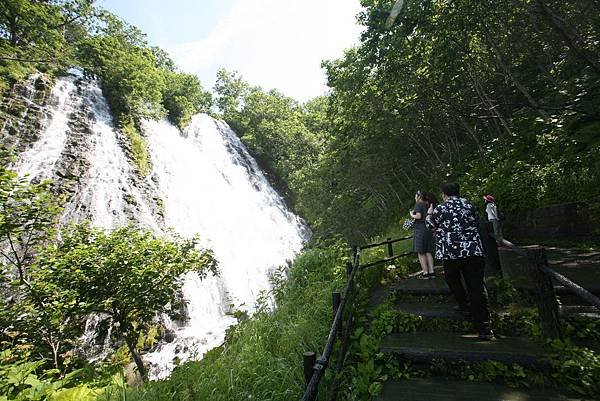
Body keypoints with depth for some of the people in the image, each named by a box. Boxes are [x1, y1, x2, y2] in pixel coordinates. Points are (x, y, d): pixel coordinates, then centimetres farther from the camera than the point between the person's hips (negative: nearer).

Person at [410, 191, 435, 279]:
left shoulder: (418, 204, -8)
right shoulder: (428, 205, 13)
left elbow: (419, 216, -19)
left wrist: (412, 215, -2)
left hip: (420, 229, -7)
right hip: (428, 229, 7)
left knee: (420, 252, -1)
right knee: (428, 251, 11)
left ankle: (425, 272, -1)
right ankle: (431, 272, 12)